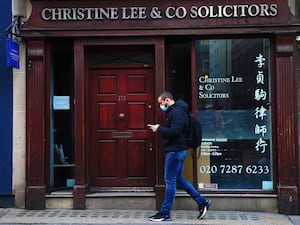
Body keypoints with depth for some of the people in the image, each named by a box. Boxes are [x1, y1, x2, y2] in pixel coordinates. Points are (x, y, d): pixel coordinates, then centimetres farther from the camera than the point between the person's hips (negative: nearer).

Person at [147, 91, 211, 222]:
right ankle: (202, 202, 21)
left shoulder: (177, 112, -16)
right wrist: (159, 128, 5)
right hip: (176, 150, 11)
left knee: (170, 180, -4)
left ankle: (165, 213, 5)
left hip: (175, 151, -11)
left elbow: (174, 131, -26)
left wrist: (159, 129, -16)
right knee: (178, 179, 16)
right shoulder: (173, 111, 17)